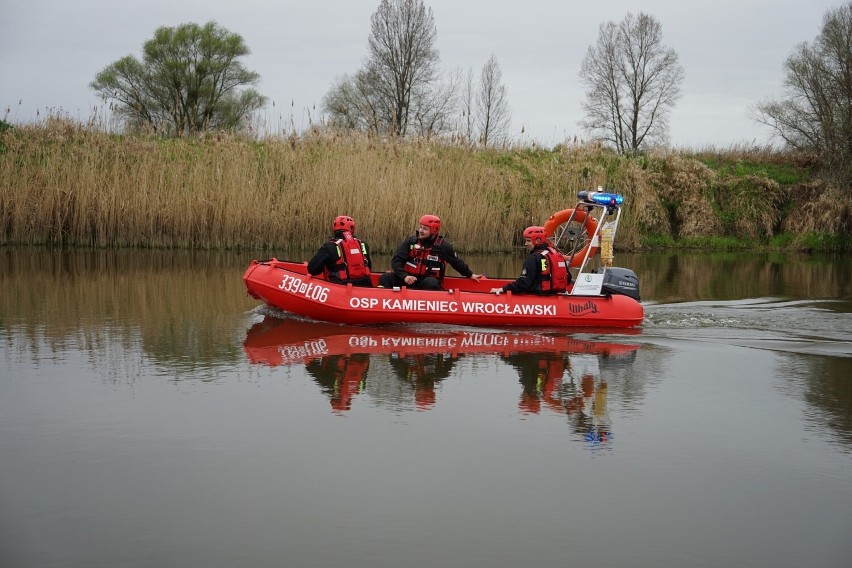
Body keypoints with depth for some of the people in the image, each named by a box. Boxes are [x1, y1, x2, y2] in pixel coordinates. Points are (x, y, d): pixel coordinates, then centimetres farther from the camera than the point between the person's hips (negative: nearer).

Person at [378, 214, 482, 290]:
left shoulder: (443, 246, -3)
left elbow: (457, 262, 13)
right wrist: (404, 276, -21)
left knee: (432, 284, -38)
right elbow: (396, 261, -4)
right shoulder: (410, 241, -1)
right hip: (409, 278, 2)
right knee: (385, 278, -20)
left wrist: (470, 275, 22)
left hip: (428, 279, -2)